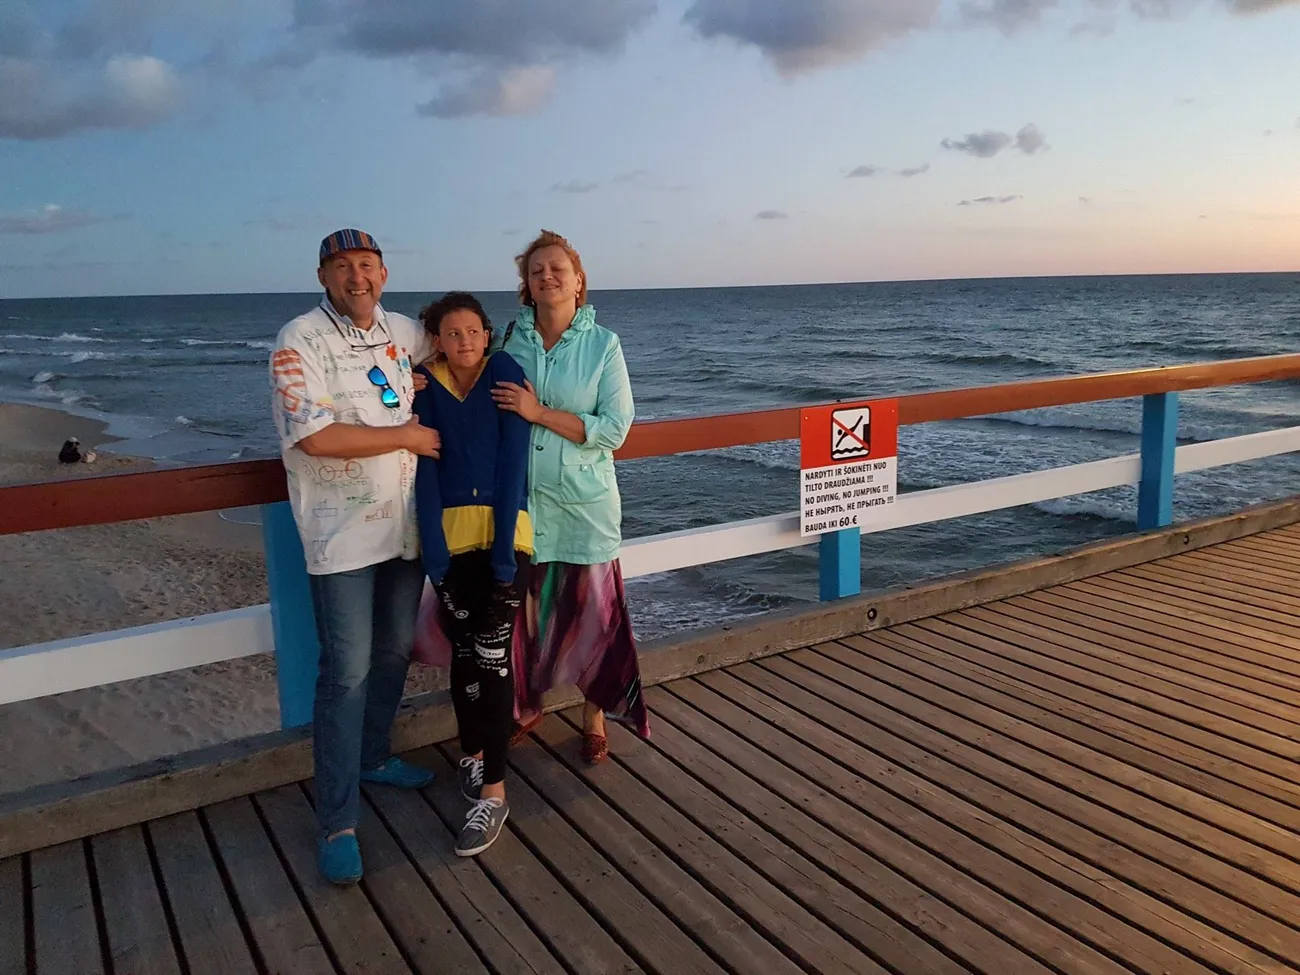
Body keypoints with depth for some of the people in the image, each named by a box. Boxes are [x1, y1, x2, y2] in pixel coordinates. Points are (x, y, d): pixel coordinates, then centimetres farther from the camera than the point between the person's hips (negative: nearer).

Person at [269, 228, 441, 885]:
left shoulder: (401, 332, 7)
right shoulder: (300, 341, -12)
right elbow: (315, 437, -23)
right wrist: (406, 436, -14)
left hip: (405, 528, 7)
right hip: (342, 536, -6)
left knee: (395, 651, 17)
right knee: (347, 671, -4)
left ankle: (372, 759, 39)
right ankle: (337, 822, 7)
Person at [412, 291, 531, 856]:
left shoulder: (506, 375, -3)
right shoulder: (427, 388, 4)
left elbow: (513, 462, -8)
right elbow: (426, 469, -2)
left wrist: (503, 549, -14)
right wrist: (433, 551, -11)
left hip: (503, 532, -2)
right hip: (451, 536, 2)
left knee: (493, 656, -7)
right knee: (464, 654, 9)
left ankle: (493, 792, -1)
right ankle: (473, 751, 32)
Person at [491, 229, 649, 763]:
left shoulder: (604, 345, -3)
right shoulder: (510, 339, 3)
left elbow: (615, 428, -11)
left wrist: (539, 413, -17)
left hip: (583, 503, -2)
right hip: (520, 500, 2)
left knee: (589, 609, 5)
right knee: (518, 609, 10)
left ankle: (594, 716, 25)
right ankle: (524, 707, 33)